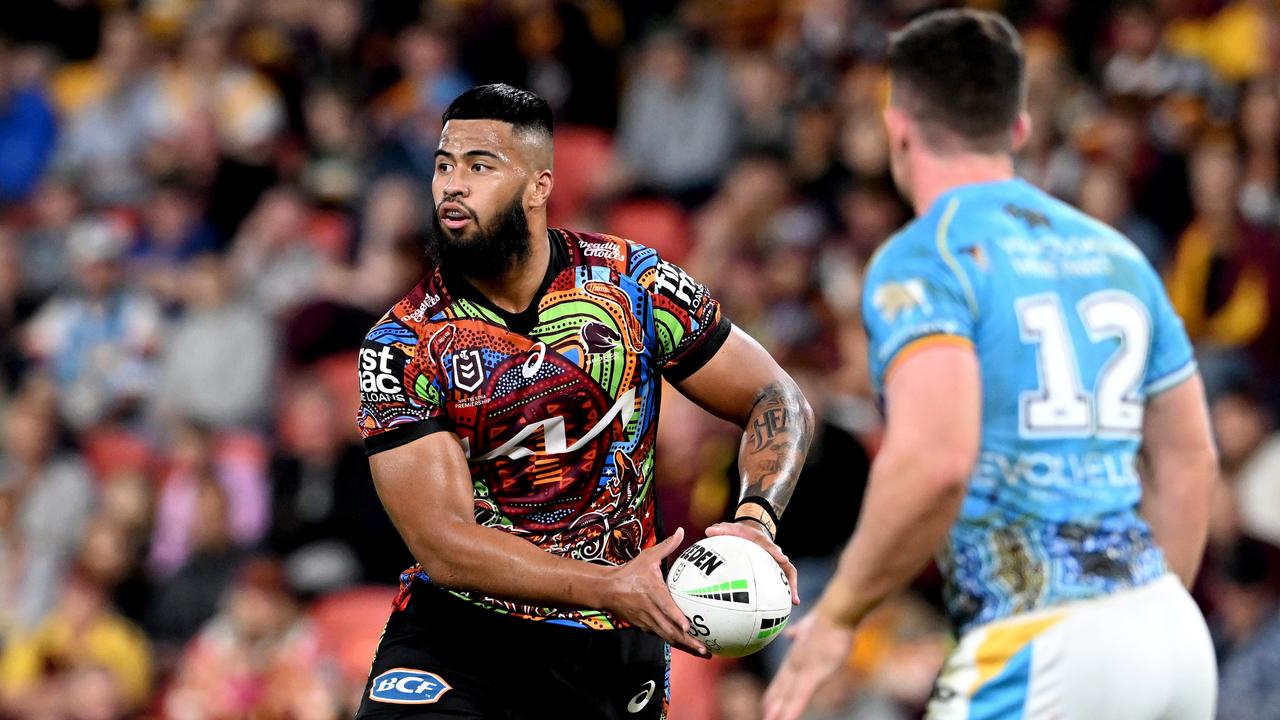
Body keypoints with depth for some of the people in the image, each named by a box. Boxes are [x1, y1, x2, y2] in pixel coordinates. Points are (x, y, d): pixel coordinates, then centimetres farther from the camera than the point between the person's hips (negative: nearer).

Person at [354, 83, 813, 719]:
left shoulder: (632, 282, -5)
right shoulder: (399, 348, -10)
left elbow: (777, 400, 5)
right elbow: (443, 546, -18)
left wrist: (754, 521, -16)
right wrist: (609, 588, -30)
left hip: (613, 646, 2)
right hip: (457, 629, -2)